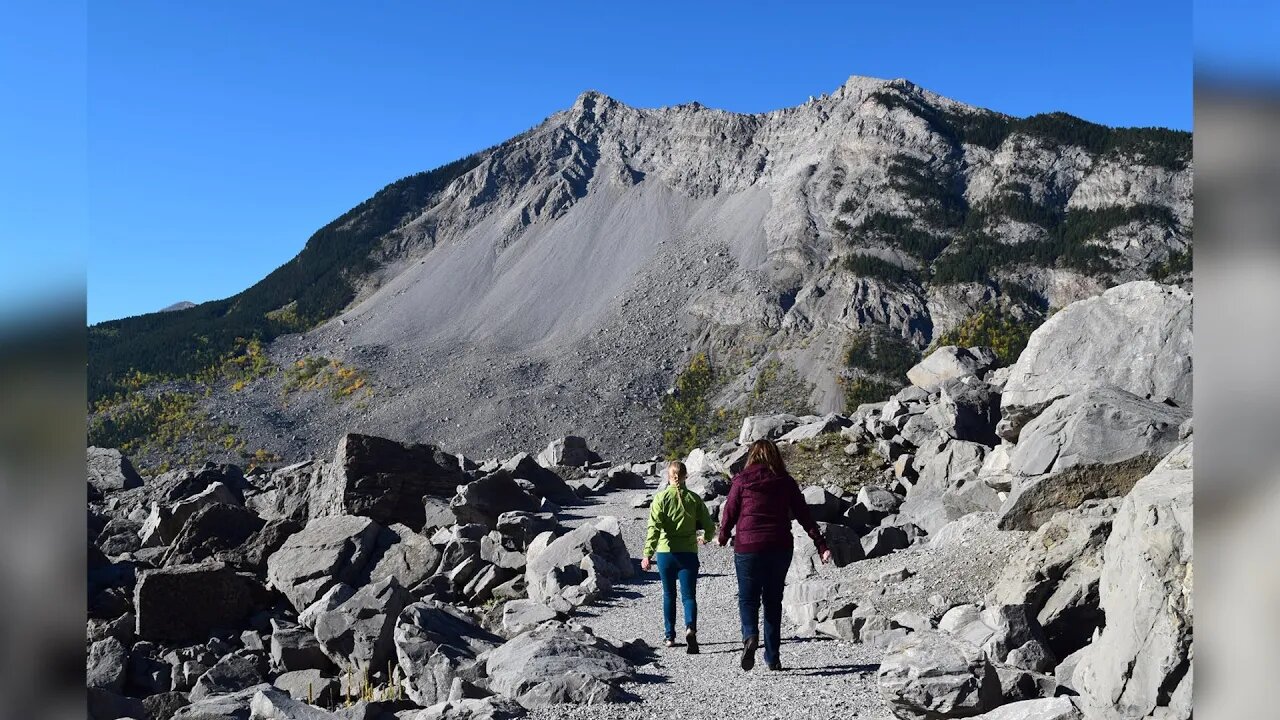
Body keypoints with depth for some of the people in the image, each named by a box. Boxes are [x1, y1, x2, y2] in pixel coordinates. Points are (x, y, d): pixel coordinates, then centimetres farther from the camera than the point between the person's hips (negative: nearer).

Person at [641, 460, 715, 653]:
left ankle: (670, 637, 20)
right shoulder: (694, 498, 1)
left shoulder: (661, 498, -4)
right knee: (688, 595, 1)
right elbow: (709, 526, 3)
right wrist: (705, 538, 25)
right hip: (688, 554, 0)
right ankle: (690, 628, -25)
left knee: (669, 595, 15)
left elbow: (654, 527, -13)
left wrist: (647, 554, -14)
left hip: (665, 552, 0)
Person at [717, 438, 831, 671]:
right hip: (780, 548, 3)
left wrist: (723, 538, 19)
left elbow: (729, 512, 1)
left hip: (748, 548, -2)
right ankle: (772, 657, 15)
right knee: (773, 600, 14)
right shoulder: (786, 482, 5)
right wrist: (821, 545, 4)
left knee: (748, 598, 8)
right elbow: (804, 515, 2)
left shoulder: (742, 480, -2)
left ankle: (750, 636, -20)